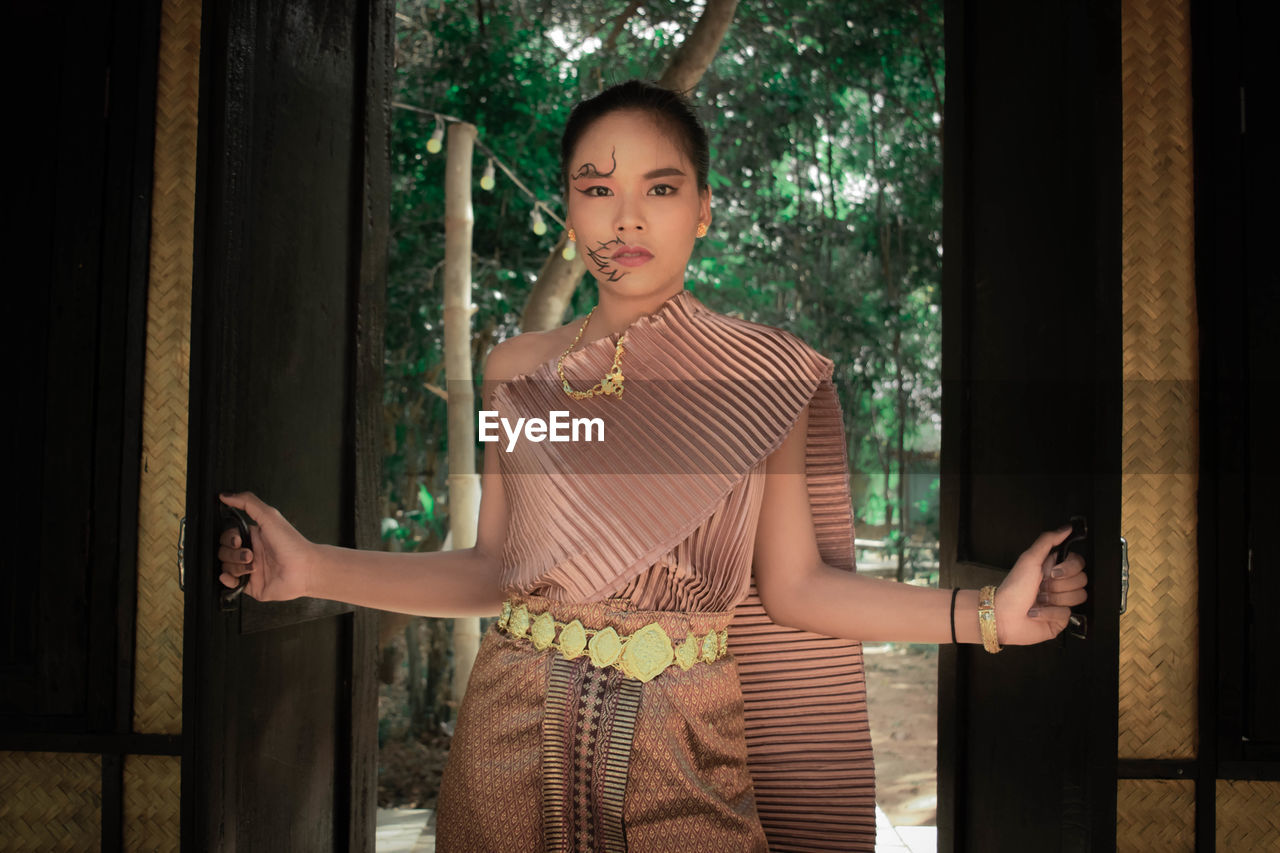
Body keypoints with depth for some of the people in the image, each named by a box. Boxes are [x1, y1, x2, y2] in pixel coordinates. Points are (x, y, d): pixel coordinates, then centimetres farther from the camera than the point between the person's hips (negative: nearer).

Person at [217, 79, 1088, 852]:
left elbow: (795, 584, -3)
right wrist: (313, 568, -8)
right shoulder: (519, 370, 2)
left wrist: (987, 613, -14)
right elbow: (490, 571, 3)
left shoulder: (767, 374, -3)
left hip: (683, 745, -1)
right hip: (519, 732, 2)